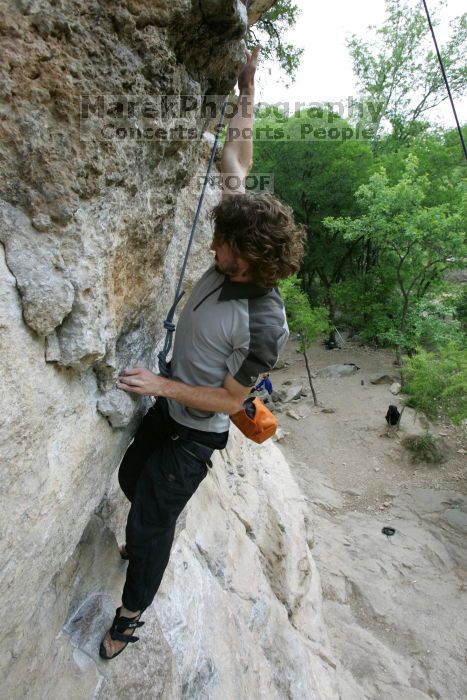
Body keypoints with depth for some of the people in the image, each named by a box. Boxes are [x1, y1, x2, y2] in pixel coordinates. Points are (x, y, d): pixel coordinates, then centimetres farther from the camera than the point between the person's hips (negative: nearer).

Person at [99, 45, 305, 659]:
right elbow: (236, 165, -4)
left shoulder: (263, 323, -33)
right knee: (132, 479, 27)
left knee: (152, 519, 7)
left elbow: (229, 400, -22)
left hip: (197, 430, -8)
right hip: (170, 404, 8)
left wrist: (162, 385, -26)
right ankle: (148, 539, 58)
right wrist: (247, 95, 1)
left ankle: (132, 614, 36)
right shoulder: (234, 259, -13)